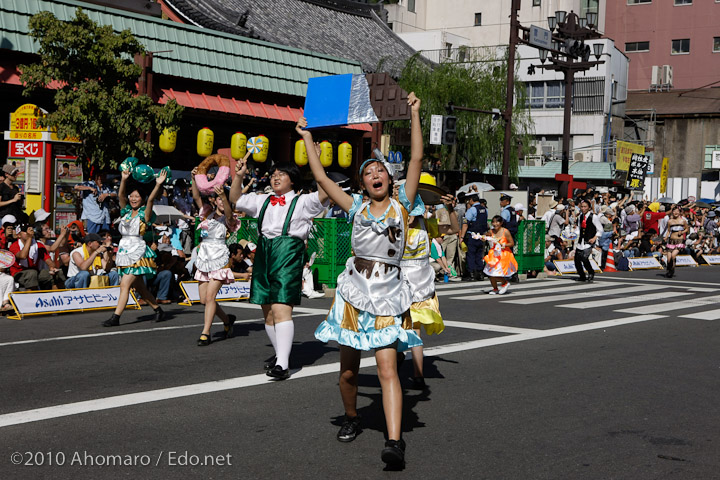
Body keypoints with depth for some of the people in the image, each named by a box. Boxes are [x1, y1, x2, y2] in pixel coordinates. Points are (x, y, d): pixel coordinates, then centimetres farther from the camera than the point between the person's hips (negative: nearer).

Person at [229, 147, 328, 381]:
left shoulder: (301, 202, 4)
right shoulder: (263, 201, 20)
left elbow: (324, 194, -11)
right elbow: (235, 199, 27)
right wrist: (239, 176, 13)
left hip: (288, 254, -6)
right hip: (264, 253, 6)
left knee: (281, 308, -17)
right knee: (268, 310, 10)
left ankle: (282, 363, -21)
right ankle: (280, 353, 27)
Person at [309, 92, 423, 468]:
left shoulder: (401, 204, 6)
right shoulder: (357, 207, 10)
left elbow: (416, 160, -1)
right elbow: (321, 178, 10)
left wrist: (414, 115, -3)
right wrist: (307, 137, 15)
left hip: (388, 294, -2)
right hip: (354, 291, 3)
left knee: (387, 369, -14)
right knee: (348, 369, 9)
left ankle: (394, 441, -20)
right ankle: (351, 418, 36)